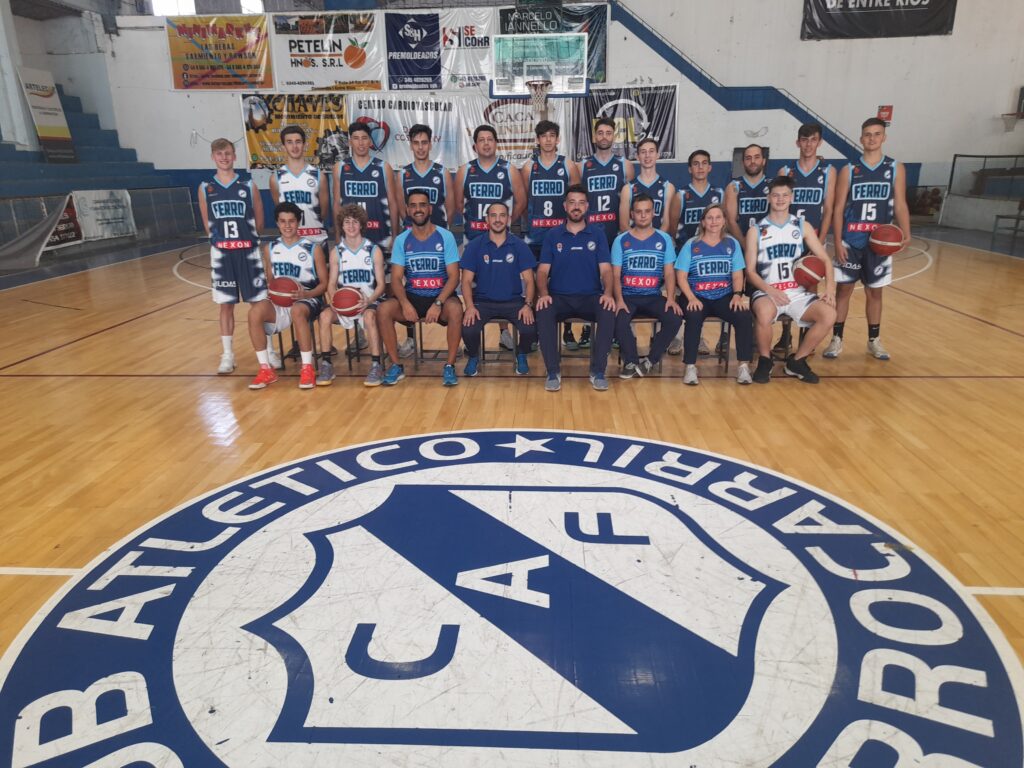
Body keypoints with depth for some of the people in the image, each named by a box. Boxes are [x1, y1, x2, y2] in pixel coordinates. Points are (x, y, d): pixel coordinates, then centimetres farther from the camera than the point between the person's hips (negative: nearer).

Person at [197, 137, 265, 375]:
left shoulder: (248, 184, 1)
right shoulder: (205, 188, 4)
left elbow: (259, 221, 5)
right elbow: (207, 224, 10)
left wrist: (244, 237, 7)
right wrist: (222, 239, 6)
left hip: (248, 252, -1)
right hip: (221, 254, 1)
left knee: (259, 303, 2)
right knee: (226, 305, 6)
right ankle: (227, 355, 14)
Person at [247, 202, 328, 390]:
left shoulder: (313, 248, 0)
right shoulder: (269, 249, 11)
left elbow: (324, 283, 0)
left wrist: (306, 294, -19)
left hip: (308, 299, -3)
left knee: (297, 311, -39)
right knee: (255, 311, -28)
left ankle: (307, 368, -27)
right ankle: (265, 369, -18)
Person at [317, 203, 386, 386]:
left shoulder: (374, 251, 3)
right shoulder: (336, 252, 9)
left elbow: (380, 284, 0)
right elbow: (331, 284, 6)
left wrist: (368, 301, -19)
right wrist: (334, 300, -16)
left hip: (368, 302, -2)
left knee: (369, 316, -37)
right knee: (325, 315, -27)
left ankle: (376, 365, -30)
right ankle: (326, 365, -18)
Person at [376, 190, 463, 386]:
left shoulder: (445, 237, -4)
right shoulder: (401, 240, 3)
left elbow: (454, 276, -9)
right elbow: (396, 278, -2)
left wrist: (438, 304, -24)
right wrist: (405, 303, -22)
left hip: (441, 296, -2)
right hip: (412, 296, 2)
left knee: (455, 309, -36)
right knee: (383, 310, -25)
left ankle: (450, 366, -20)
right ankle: (396, 366, -10)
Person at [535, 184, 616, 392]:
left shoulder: (597, 234, 9)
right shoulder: (553, 235, 8)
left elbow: (606, 269, 1)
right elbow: (543, 271, 2)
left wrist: (608, 293, -20)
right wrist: (543, 293, -18)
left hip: (591, 297, 0)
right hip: (559, 297, 0)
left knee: (609, 312, -32)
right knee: (543, 313, -33)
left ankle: (598, 371, -19)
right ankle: (553, 372, -21)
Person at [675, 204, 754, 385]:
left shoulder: (732, 243, 11)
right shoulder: (691, 245, 3)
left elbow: (737, 275, 9)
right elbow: (681, 276, -2)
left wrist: (738, 295, -11)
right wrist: (691, 298, -18)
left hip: (724, 297, 2)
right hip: (698, 297, -2)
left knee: (744, 316, -26)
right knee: (693, 318, -34)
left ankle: (743, 365, -16)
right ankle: (690, 367, -24)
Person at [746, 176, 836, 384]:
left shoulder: (803, 226, 11)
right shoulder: (756, 231, 4)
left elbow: (824, 259, 7)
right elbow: (750, 271, -1)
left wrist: (830, 287, -11)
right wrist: (770, 290, -18)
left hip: (798, 292, 3)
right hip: (767, 292, -3)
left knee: (829, 314, -23)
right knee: (764, 312, -38)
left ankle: (797, 361, -1)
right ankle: (764, 360, -9)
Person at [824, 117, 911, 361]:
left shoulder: (896, 169, 4)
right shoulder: (849, 170, 1)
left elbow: (900, 206, 2)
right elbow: (838, 208, -1)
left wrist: (905, 234, -13)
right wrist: (838, 242, -9)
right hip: (851, 241, -1)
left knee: (875, 291, 9)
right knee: (844, 289, 3)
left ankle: (874, 341, 19)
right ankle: (836, 339, 11)